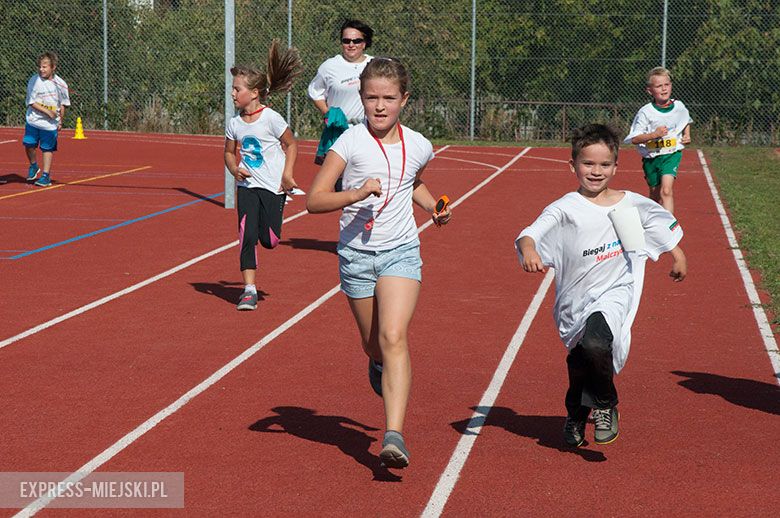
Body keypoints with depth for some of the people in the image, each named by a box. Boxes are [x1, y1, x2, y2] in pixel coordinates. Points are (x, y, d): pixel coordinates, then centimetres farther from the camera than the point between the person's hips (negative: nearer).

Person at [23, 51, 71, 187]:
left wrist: (60, 121, 9)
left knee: (47, 149, 2)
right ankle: (33, 166, 25)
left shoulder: (60, 84, -5)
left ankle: (46, 175, 12)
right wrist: (47, 111, -19)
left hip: (50, 124, 0)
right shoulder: (34, 81, -9)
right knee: (29, 144, -3)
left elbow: (62, 104, 7)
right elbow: (31, 102, -10)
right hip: (33, 120, 0)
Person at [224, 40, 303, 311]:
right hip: (247, 186, 4)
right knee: (247, 237, -8)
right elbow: (229, 152, 16)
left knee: (269, 240, -3)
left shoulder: (271, 118, -12)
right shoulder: (234, 123, 2)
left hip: (273, 187, -4)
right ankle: (249, 290, -4)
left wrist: (287, 175, -11)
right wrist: (235, 169, -5)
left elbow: (291, 146, -2)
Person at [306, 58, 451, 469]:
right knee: (373, 346, 13)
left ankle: (394, 436, -26)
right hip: (356, 253, 0)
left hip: (401, 252, 0)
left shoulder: (418, 146, 2)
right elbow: (314, 200, -12)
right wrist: (357, 193, -26)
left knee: (393, 338, -19)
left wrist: (434, 207, 9)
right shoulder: (351, 142, -8)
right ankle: (379, 368, 52)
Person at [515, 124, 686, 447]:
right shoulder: (565, 208, -9)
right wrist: (528, 250, -44)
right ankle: (576, 416, 48)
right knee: (578, 363, 16)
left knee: (595, 343, -30)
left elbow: (665, 224, 20)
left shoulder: (632, 204, 0)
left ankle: (606, 406, -3)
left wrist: (678, 256, 25)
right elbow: (528, 235, -23)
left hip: (615, 291, -1)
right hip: (575, 297, 1)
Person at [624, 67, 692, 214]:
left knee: (666, 190, -22)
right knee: (655, 194, 15)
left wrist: (687, 135, 5)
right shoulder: (645, 112, -14)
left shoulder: (679, 106, -3)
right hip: (651, 156, 0)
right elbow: (634, 139, -15)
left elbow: (687, 121, 22)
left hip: (671, 154, 0)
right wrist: (654, 134, -28)